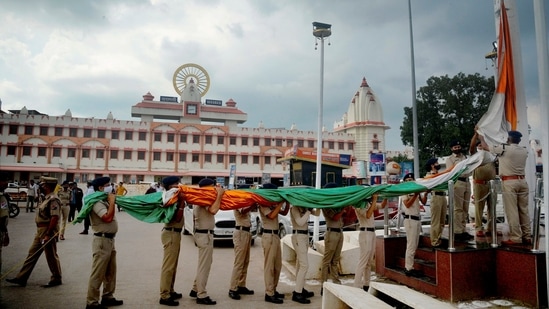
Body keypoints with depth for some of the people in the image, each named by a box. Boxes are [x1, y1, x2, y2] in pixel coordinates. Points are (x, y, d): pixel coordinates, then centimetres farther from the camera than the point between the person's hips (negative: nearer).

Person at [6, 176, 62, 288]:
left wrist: (48, 235, -25)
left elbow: (54, 218, -25)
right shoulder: (47, 198, 14)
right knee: (32, 253, 13)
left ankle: (56, 279, 13)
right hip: (40, 231, 10)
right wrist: (40, 233, 20)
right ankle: (21, 278, 21)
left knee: (51, 256, 1)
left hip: (47, 231, -10)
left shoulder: (54, 200, -19)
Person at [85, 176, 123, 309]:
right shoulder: (97, 203, -17)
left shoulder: (104, 201, 14)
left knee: (111, 272, 17)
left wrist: (111, 201, 8)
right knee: (98, 273, -3)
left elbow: (109, 217, 19)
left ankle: (107, 297, 28)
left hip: (110, 240, 10)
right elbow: (108, 217, -28)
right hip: (102, 240, -10)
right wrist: (112, 201, -18)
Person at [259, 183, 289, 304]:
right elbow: (271, 216, -25)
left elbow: (284, 213, 18)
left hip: (275, 236, 9)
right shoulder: (263, 205, -10)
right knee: (269, 266, -5)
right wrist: (280, 203, -20)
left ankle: (273, 290, 22)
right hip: (269, 236, -9)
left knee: (277, 265, 13)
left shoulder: (273, 205, 13)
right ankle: (269, 294, 0)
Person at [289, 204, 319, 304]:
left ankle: (300, 288, 22)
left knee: (300, 264, 14)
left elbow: (317, 214, 13)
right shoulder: (295, 208, -15)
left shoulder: (305, 207, 8)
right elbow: (300, 222, -25)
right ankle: (297, 293, -8)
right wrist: (308, 211, -21)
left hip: (305, 236, 9)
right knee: (304, 265, -12)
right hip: (298, 237, -9)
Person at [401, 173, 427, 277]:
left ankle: (409, 267, 18)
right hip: (410, 219, -8)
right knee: (411, 245, -7)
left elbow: (424, 202, 7)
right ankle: (409, 269, -3)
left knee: (414, 245, 11)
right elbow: (407, 204, -17)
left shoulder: (417, 191, 14)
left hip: (417, 219, 8)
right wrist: (415, 195, -21)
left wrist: (425, 193, -6)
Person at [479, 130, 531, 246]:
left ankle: (515, 238, -3)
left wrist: (481, 137, 24)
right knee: (524, 210, 10)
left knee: (512, 211, -4)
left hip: (509, 182, -6)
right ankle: (527, 237, 14)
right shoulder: (525, 151, 8)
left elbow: (485, 147, 5)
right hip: (522, 181, 6)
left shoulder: (504, 148, -8)